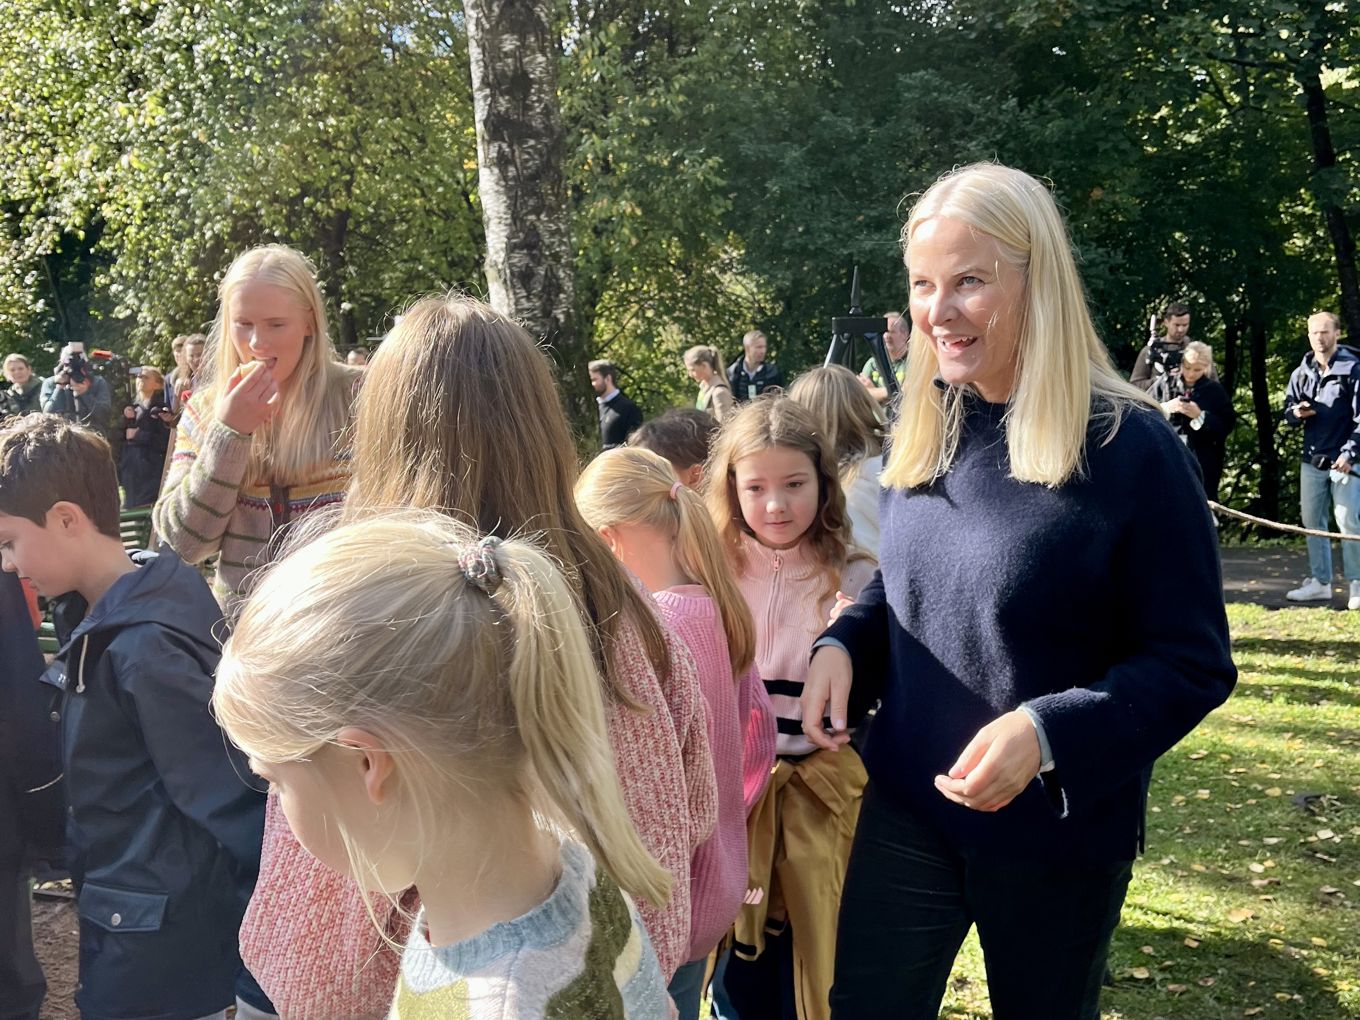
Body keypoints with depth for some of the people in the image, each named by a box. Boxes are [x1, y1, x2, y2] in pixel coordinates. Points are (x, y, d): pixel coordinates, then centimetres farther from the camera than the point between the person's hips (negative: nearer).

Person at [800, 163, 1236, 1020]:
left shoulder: (1129, 449, -18)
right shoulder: (924, 437, 1)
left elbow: (1194, 664, -15)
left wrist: (1048, 733, -29)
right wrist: (843, 645, -6)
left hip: (1058, 834, -4)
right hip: (906, 809, 5)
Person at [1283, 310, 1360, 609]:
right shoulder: (1301, 373, 10)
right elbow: (1287, 411, 17)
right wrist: (1297, 413, -7)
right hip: (1312, 460, 6)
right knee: (1312, 522, 9)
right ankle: (1320, 582, 19)